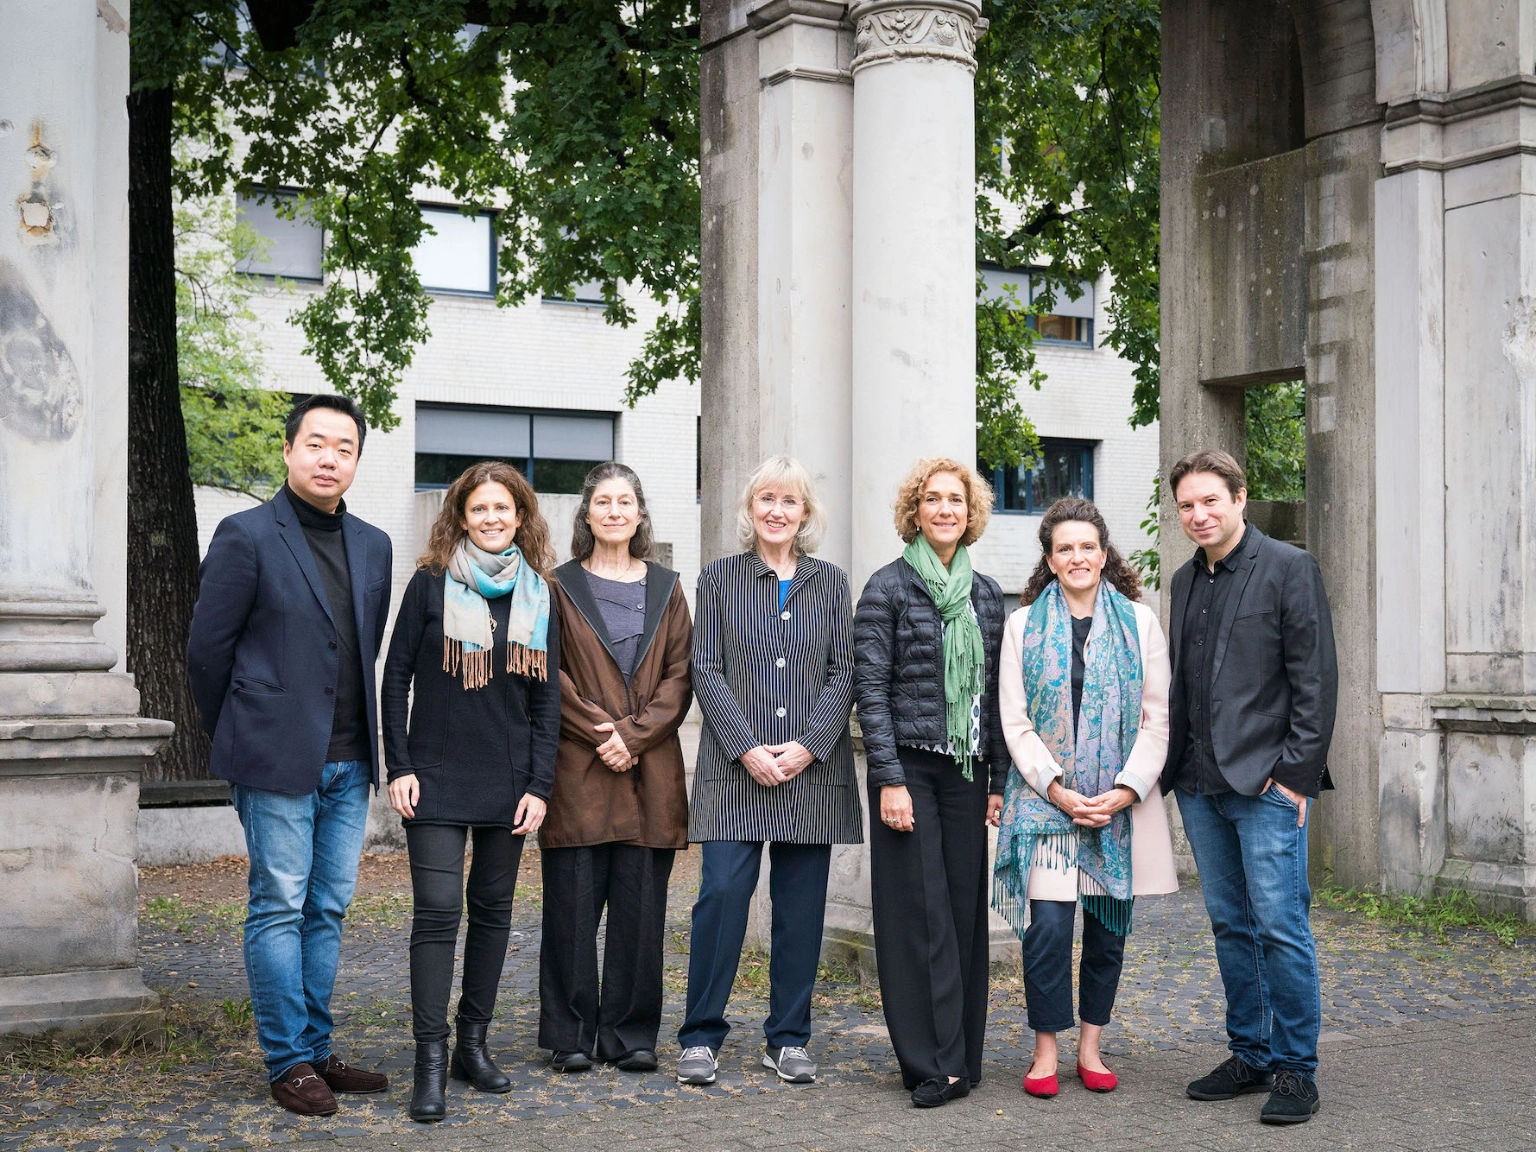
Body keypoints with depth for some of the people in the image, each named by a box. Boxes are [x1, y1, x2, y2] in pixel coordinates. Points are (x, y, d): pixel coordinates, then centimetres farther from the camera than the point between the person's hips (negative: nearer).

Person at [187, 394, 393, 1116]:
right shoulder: (246, 536, -6)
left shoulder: (373, 547, 11)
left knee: (327, 910, 11)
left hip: (348, 760, 6)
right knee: (279, 909, 0)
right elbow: (206, 648, -3)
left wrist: (360, 738, 15)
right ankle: (288, 1063, 8)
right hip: (276, 758, -6)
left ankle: (316, 1052, 19)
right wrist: (237, 738, 4)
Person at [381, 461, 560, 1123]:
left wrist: (540, 784, 0)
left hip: (509, 781, 3)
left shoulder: (537, 596, 6)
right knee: (437, 910, -9)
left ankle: (473, 1044, 20)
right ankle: (430, 1062, -5)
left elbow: (546, 698, 7)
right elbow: (397, 677, 0)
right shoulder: (431, 585, -1)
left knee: (492, 910, 9)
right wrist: (399, 766, -6)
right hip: (437, 777, -3)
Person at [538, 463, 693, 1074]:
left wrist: (635, 733, -8)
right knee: (573, 901, -1)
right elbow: (548, 674, -2)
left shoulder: (665, 588, 12)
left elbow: (680, 674, 5)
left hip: (651, 768, 2)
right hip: (577, 769, -2)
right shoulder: (561, 586, 5)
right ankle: (571, 1036, 9)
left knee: (641, 903, 2)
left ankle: (631, 1035, 12)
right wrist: (600, 730, -11)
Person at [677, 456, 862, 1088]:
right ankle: (701, 1035, 5)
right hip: (734, 768, -2)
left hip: (812, 770, 2)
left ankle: (789, 1039, 15)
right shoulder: (718, 579, 7)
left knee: (801, 906, 5)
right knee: (722, 894, -8)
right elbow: (706, 671, 0)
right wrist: (746, 749, -11)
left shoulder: (830, 582, 11)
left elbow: (843, 673, 5)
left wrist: (808, 746, -9)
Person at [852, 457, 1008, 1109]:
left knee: (965, 908, 5)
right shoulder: (889, 587, -3)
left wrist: (999, 779, 9)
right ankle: (933, 1062, 3)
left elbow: (995, 694, 13)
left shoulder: (986, 594, 11)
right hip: (910, 767, -4)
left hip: (968, 770, 4)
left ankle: (962, 1055, 15)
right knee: (919, 912, -3)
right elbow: (870, 688, -7)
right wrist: (890, 779, -13)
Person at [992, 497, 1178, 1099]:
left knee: (1109, 928, 6)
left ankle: (1090, 1047, 19)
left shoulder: (1139, 621, 6)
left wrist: (1125, 791, -9)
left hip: (1121, 803, 1)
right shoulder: (1023, 625, 4)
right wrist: (1059, 790, -11)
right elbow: (1015, 722, 0)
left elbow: (1157, 718, 2)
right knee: (1048, 925, -8)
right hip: (1046, 798, -1)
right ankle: (1046, 1050, 5)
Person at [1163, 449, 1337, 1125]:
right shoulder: (1184, 582, 15)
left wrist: (1296, 773, -13)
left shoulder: (1289, 568, -4)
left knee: (1281, 927, -7)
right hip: (1199, 785, 6)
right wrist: (1174, 768, 9)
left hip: (1266, 783, -6)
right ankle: (1249, 1056, 21)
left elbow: (1315, 680, -8)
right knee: (1230, 925, 12)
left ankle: (1295, 1070, 3)